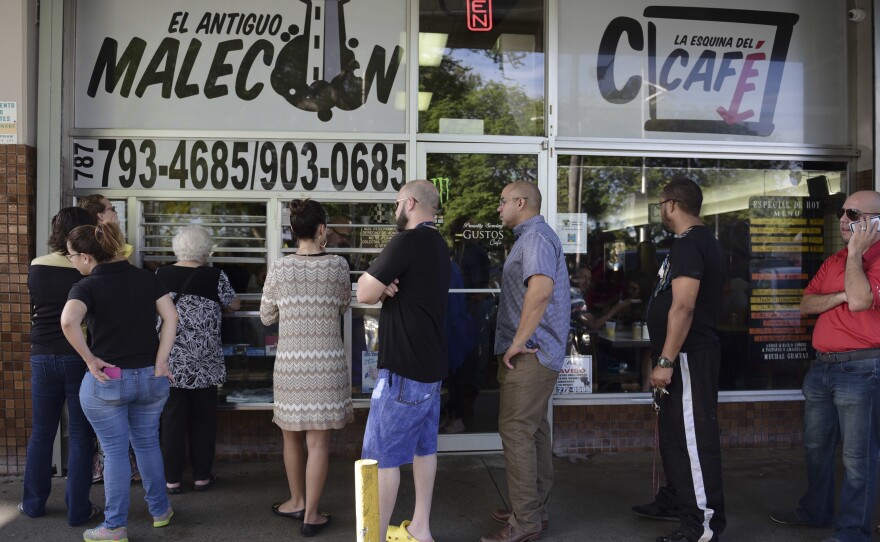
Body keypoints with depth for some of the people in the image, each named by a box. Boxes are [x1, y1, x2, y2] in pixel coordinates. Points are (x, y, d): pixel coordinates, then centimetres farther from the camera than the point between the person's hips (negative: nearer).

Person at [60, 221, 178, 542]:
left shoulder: (87, 286, -10)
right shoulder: (145, 278, 2)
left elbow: (68, 321, -29)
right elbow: (171, 317, -2)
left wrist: (90, 359, -17)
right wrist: (160, 362, -2)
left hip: (107, 380, -4)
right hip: (150, 377, 4)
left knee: (115, 451, 7)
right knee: (147, 444, 19)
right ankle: (160, 511, 32)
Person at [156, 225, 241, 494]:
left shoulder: (160, 274, 2)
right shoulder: (215, 277, -6)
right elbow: (234, 304, 7)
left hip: (170, 359, 2)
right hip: (204, 361, -1)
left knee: (173, 417, 7)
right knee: (202, 418, 9)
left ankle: (172, 479, 13)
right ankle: (202, 476, 17)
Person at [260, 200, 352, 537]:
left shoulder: (279, 269, -4)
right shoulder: (337, 266, -5)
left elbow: (266, 317, 8)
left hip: (290, 362, 1)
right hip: (327, 362, -1)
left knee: (292, 435, 18)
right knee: (318, 440, 5)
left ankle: (297, 502, 33)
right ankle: (310, 515, 12)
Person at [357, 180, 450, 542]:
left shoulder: (409, 241, -17)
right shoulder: (438, 246, 13)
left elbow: (364, 294, -17)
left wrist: (378, 286, 3)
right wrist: (384, 286, -6)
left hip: (404, 368, -9)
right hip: (431, 365, 9)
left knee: (382, 455, -2)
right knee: (423, 448, 15)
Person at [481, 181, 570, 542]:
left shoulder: (535, 237, -15)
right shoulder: (532, 237, 20)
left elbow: (541, 289, -32)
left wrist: (518, 342, -25)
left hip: (529, 354, -11)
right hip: (535, 353, 11)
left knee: (516, 431, -8)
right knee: (534, 430, 15)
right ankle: (535, 508, 25)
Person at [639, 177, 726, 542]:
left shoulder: (688, 245, -17)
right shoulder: (702, 241, 17)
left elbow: (684, 307, -25)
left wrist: (666, 361, -24)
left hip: (689, 356, -11)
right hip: (686, 354, 11)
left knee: (694, 434, -5)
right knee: (675, 429, 19)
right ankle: (676, 499, 32)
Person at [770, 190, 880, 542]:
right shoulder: (832, 262, 15)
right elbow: (805, 305, 8)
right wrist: (840, 296, -10)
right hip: (821, 367, 8)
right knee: (817, 446, 18)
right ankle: (816, 511, 33)